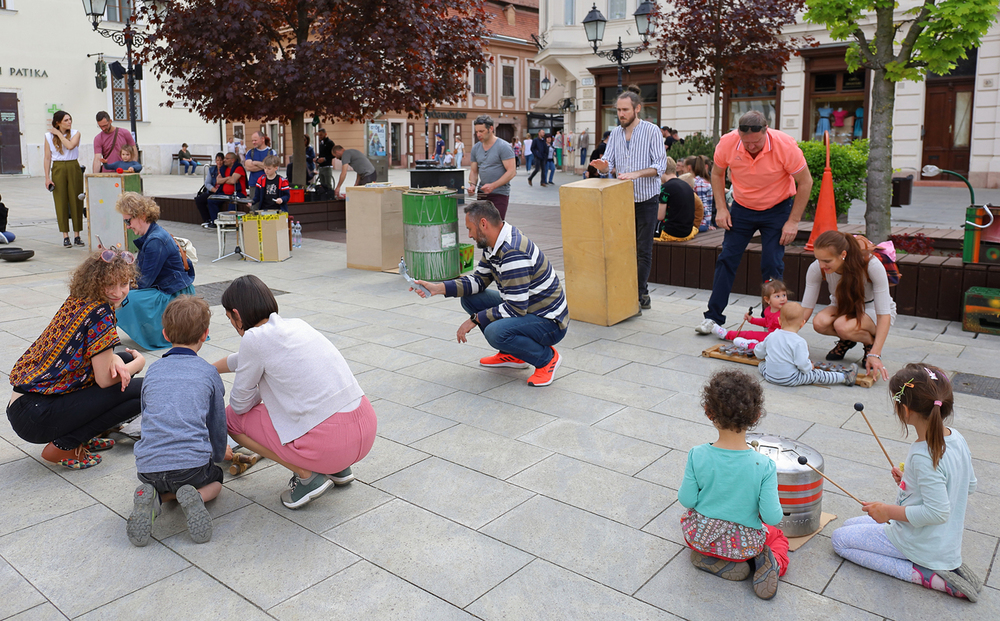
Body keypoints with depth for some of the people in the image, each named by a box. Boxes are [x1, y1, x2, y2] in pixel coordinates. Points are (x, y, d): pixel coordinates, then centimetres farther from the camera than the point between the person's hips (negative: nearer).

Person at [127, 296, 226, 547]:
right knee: (215, 478, 29)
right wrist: (217, 456, 37)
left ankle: (152, 498, -1)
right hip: (193, 464, -2)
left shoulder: (153, 370, 16)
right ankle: (195, 497, -6)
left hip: (148, 467, 3)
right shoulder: (209, 373, 8)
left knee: (162, 483, 35)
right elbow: (217, 424, 17)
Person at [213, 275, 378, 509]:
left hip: (330, 443, -7)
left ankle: (306, 476, 4)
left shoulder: (254, 338, -7)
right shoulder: (296, 325, 16)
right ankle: (337, 468, 22)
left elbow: (241, 404, 5)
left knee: (230, 417, 12)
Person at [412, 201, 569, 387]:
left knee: (495, 331, -34)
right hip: (524, 308, 10)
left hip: (550, 323, -10)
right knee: (469, 299, 7)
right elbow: (479, 280, 11)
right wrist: (437, 288, 1)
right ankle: (512, 356, 15)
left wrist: (475, 319, -17)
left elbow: (516, 309, -28)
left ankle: (546, 357, -6)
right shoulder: (493, 246, 3)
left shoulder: (513, 253, -28)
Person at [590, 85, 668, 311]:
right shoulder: (616, 133, 8)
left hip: (646, 198, -5)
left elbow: (660, 165, -14)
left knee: (643, 249, -1)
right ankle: (642, 292, 17)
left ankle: (639, 295, 6)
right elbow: (609, 163, 3)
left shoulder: (651, 131, -7)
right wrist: (602, 165, -20)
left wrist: (636, 174, -27)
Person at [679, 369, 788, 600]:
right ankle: (768, 560, -1)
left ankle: (710, 559, 8)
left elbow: (686, 500, -13)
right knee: (778, 535, 33)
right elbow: (772, 517, -21)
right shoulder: (764, 466, -26)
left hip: (699, 536, 0)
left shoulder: (697, 455, -24)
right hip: (743, 544, 0)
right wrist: (776, 509, 2)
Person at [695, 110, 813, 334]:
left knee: (772, 265, -7)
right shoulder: (727, 143, -20)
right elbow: (717, 174, 1)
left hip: (777, 209, -2)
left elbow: (805, 182, -14)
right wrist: (721, 208, -7)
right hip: (742, 208, 2)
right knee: (727, 259, -2)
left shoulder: (785, 146, -26)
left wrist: (793, 221, -16)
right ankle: (713, 316, 6)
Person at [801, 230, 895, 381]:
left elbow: (884, 314, -30)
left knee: (842, 326, -36)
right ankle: (847, 341, 2)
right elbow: (806, 307, -16)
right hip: (843, 308, 3)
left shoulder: (872, 265, -32)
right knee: (819, 322, -32)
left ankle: (870, 342, -2)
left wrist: (875, 354, -39)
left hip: (872, 310, -3)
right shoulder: (817, 269, -23)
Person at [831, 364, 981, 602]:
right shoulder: (956, 437, -5)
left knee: (840, 539, 3)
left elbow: (937, 512, -30)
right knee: (850, 524, 21)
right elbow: (970, 485, 9)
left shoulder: (923, 457, -33)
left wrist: (889, 511, -19)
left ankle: (923, 574, -6)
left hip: (918, 544, -9)